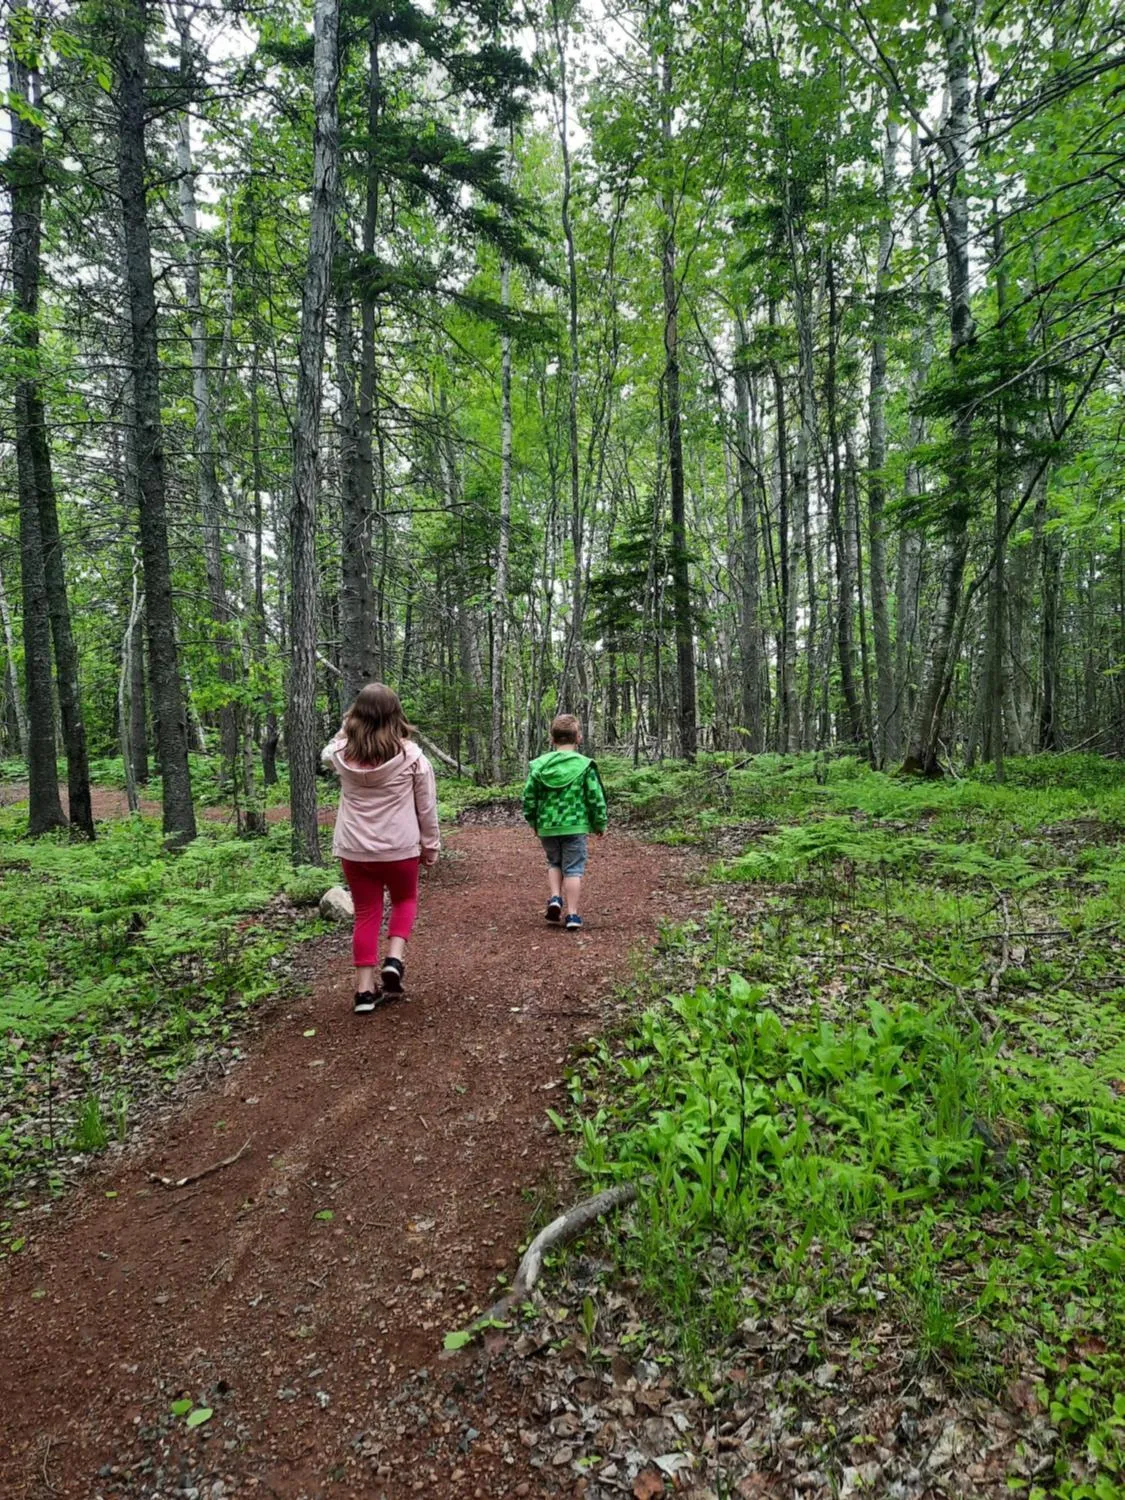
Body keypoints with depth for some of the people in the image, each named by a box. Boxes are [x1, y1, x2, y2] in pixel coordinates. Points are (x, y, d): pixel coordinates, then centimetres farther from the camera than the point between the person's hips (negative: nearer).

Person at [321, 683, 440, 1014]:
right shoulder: (410, 755, -12)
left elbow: (325, 755, 21)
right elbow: (426, 807, -5)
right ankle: (394, 958, 6)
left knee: (366, 913, 14)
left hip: (354, 849, 2)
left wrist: (346, 728, 9)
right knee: (405, 899, 24)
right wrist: (431, 845, 7)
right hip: (400, 847, -2)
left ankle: (365, 989, 16)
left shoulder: (341, 752, -7)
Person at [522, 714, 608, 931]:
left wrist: (533, 821, 19)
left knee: (554, 863, 23)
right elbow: (596, 798, -5)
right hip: (575, 826, -2)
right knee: (573, 869, 5)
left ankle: (555, 898, 5)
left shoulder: (539, 765, -1)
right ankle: (572, 915, 4)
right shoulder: (585, 765, -7)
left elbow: (529, 797, 3)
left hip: (547, 827, 3)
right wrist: (600, 824, 8)